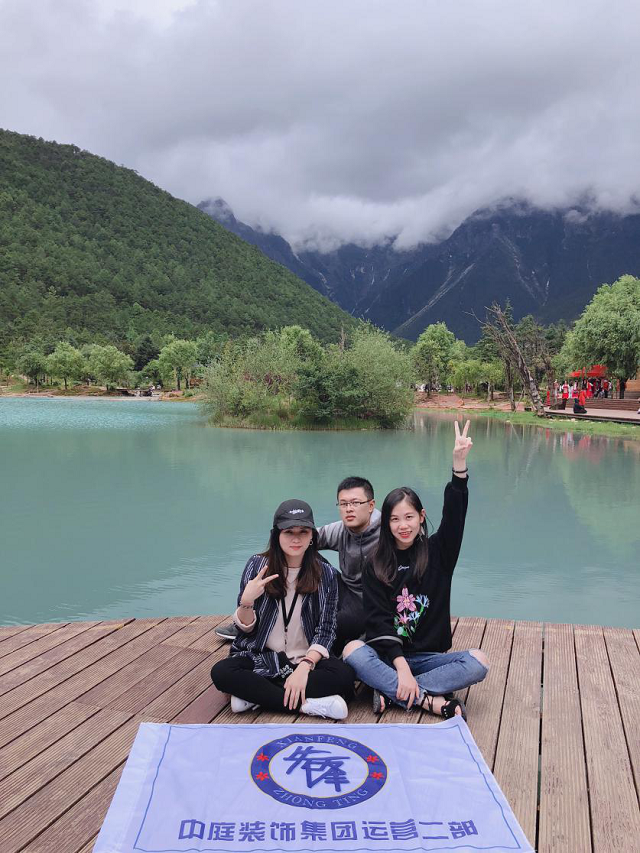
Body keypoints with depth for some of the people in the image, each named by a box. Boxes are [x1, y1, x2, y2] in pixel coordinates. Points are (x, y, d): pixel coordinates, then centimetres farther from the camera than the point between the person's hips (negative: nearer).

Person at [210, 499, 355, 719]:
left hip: (307, 659, 0)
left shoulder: (325, 573, -4)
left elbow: (326, 630, -4)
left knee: (344, 676, -29)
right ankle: (309, 704, -25)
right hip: (261, 659, 0)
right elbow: (245, 628, -1)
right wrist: (247, 602, -23)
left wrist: (305, 667, -21)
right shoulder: (257, 565, -4)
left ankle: (253, 694, -20)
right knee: (221, 673, -28)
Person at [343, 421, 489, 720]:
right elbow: (379, 621, -7)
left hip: (429, 657, 1)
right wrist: (401, 667, -21)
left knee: (478, 661, -27)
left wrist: (459, 463, -27)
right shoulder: (376, 566, 2)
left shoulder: (437, 552, 4)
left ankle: (390, 691, -26)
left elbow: (454, 515, -12)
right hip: (389, 655, -1)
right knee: (352, 650, -31)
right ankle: (434, 702, -30)